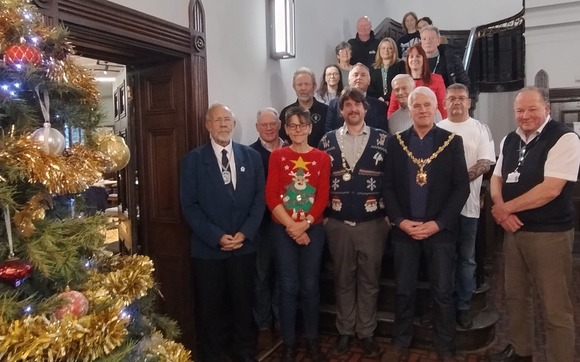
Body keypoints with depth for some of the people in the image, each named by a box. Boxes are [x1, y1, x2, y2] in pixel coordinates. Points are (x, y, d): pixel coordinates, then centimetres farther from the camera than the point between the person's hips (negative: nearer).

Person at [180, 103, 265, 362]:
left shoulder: (251, 156, 5)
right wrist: (216, 236, -13)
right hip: (208, 247, -1)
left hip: (244, 246, 2)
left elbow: (260, 198, 3)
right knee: (211, 307, 10)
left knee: (243, 303, 13)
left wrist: (245, 233, -8)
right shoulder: (193, 160, -1)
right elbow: (189, 205, -5)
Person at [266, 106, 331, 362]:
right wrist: (291, 226, -13)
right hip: (283, 230, 0)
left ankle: (312, 340, 24)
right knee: (288, 286, 3)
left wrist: (304, 224, -13)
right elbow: (271, 196, -5)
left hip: (313, 229, 1)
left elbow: (323, 197, -2)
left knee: (310, 286, 7)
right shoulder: (277, 156, 1)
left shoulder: (322, 158, 3)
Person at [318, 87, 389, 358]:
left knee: (369, 280, 10)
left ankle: (366, 333, 25)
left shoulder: (382, 139, 1)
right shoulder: (327, 140, 5)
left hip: (373, 223, -1)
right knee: (343, 280, 12)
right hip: (338, 223, 1)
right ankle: (345, 332, 27)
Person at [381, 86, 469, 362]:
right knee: (403, 290, 10)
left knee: (442, 292, 7)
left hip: (440, 230, -1)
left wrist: (438, 223, -12)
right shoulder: (395, 142, 4)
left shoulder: (452, 141, 1)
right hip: (404, 229, 1)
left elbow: (461, 187, -3)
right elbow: (388, 186, 2)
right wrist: (401, 221, -9)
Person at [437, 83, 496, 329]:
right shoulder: (436, 130, 8)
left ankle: (463, 306, 21)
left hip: (468, 203, -1)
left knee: (466, 258, 8)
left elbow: (485, 162, -6)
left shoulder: (480, 130, 4)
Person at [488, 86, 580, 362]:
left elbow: (551, 189, -21)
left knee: (555, 306, 2)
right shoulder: (509, 140, 10)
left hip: (549, 233, -7)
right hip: (513, 229, 7)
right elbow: (496, 178, 13)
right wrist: (500, 210, -7)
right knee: (515, 295, 19)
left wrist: (506, 208, -13)